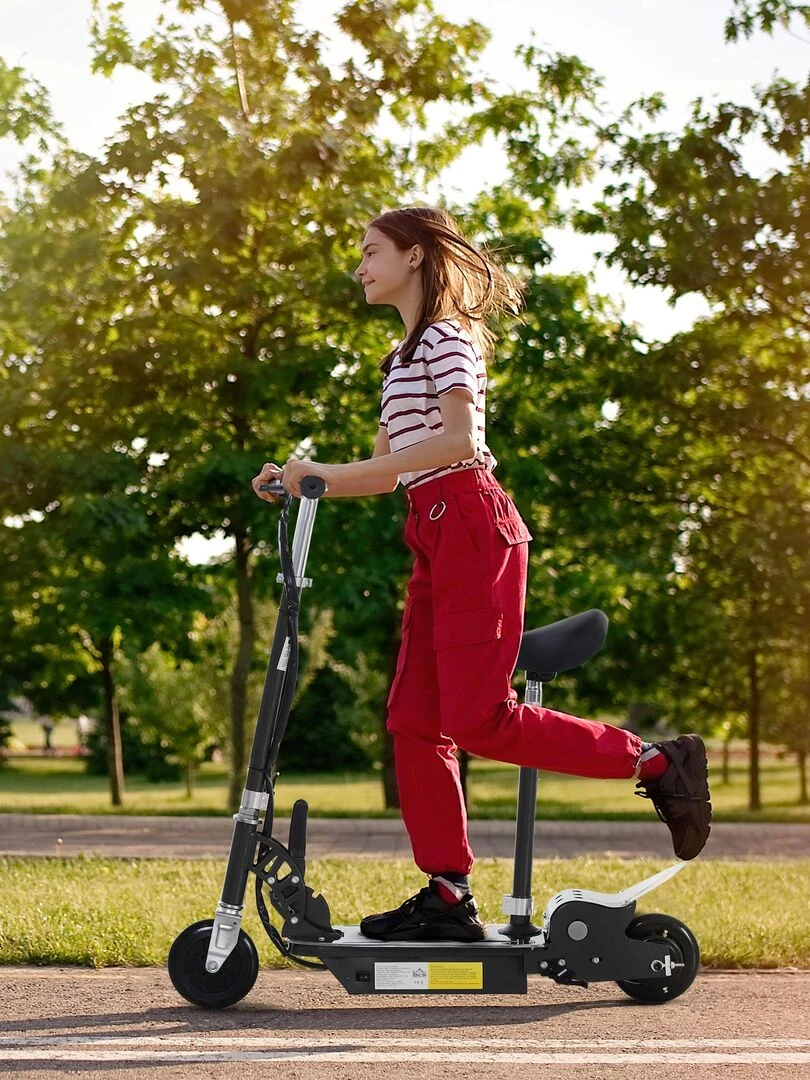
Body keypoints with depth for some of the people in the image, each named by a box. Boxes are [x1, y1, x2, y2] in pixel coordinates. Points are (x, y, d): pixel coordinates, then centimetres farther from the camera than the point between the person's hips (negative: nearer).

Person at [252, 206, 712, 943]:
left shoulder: (447, 337, -4)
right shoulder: (405, 357, 24)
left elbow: (459, 439, -20)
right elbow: (389, 473, 23)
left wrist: (334, 473, -21)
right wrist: (307, 479, 10)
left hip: (472, 528, -9)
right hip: (436, 538, 9)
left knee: (478, 719, -15)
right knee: (415, 719, 2)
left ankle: (656, 762, -5)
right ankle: (449, 895, 5)